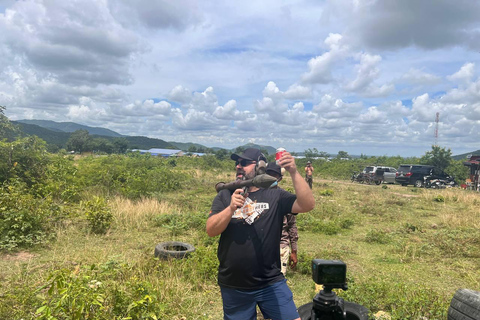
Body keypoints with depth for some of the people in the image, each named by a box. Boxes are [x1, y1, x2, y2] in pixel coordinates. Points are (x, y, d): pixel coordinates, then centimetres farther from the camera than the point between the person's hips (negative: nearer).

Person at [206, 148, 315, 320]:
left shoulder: (275, 195, -3)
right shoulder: (225, 196, 1)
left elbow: (308, 205, -16)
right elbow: (211, 230, -8)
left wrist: (293, 172, -26)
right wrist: (231, 208, -24)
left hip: (271, 283, -1)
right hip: (233, 286, 2)